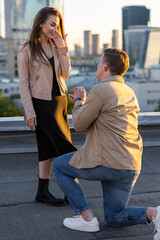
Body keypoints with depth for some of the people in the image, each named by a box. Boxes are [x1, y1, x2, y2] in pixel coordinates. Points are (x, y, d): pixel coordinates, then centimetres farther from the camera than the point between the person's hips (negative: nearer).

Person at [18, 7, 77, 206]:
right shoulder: (26, 50, -6)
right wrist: (29, 112, -12)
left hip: (59, 100, 6)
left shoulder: (56, 46, 11)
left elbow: (65, 73, 4)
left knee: (49, 147, 7)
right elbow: (23, 83, -8)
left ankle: (43, 191, 15)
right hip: (41, 103, -6)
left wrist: (62, 49, -4)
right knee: (64, 145, -5)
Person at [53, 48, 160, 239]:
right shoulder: (129, 92, 15)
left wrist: (79, 102, 13)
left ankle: (86, 217, 10)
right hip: (131, 168, 8)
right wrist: (83, 104, 27)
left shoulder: (100, 90, -12)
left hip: (107, 163, -8)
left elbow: (79, 125, -5)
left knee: (59, 166, 16)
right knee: (114, 218, 21)